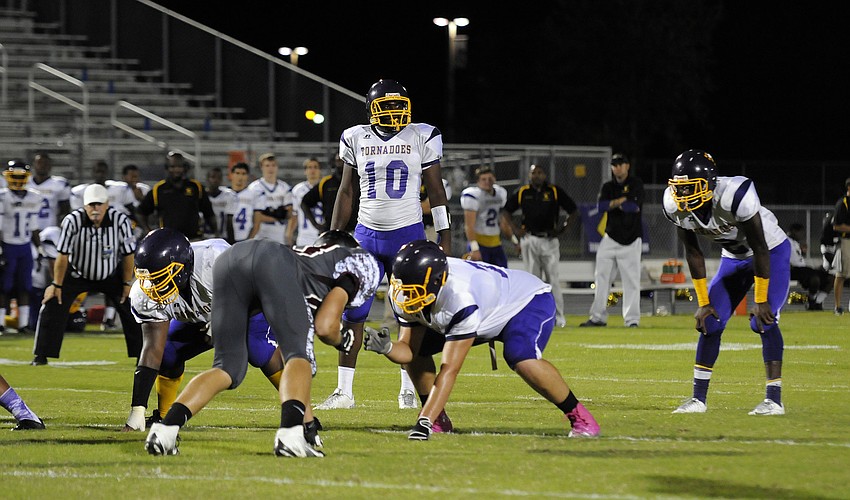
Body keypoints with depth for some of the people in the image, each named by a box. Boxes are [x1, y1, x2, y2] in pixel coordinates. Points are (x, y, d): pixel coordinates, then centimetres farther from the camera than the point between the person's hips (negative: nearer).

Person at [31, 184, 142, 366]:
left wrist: (127, 283, -4)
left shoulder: (120, 221, -24)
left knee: (132, 308, -4)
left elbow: (128, 255, -10)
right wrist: (57, 285, -11)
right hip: (77, 274, -1)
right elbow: (63, 256, -18)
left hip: (111, 275, 1)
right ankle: (41, 356, -2)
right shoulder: (73, 221, -28)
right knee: (53, 306, -12)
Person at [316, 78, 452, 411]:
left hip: (408, 235, -2)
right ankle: (344, 391, 5)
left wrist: (445, 234, -2)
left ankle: (409, 391, 9)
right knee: (351, 313, -1)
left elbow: (435, 189, 3)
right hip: (367, 234, 2)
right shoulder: (357, 139, 4)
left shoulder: (421, 137, -2)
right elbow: (347, 191, 11)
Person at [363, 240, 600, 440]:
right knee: (418, 348, -5)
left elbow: (449, 370, -41)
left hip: (530, 301, -8)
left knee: (523, 362, -36)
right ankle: (437, 418, 10)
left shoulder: (459, 299, -42)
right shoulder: (406, 297, -20)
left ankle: (579, 416, -15)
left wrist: (424, 422, -45)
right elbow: (408, 350, -11)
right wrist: (386, 348, -35)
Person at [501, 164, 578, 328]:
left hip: (550, 240, -1)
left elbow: (573, 211, 8)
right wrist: (515, 230, 4)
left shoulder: (555, 191, 2)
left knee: (553, 279, -3)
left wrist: (563, 228, -3)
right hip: (529, 240, 1)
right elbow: (506, 210, 16)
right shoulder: (522, 192, 6)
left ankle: (558, 316, 2)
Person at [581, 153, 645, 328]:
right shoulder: (608, 187, 11)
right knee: (601, 277, 3)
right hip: (610, 237, 4)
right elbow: (601, 206, -6)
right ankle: (598, 317, 8)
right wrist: (621, 202, -14)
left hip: (631, 240, -4)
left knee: (631, 279, -7)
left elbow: (636, 206, -17)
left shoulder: (636, 184, -2)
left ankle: (632, 319, -4)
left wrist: (613, 204, -6)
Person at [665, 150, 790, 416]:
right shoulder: (675, 206, -19)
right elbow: (693, 253, -4)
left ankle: (774, 399, -13)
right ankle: (698, 399, 5)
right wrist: (703, 302, -2)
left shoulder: (734, 196, -38)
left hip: (771, 252, -6)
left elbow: (760, 249, -28)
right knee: (710, 320, -3)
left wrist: (761, 301, -23)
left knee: (764, 320, -19)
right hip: (734, 257, 6)